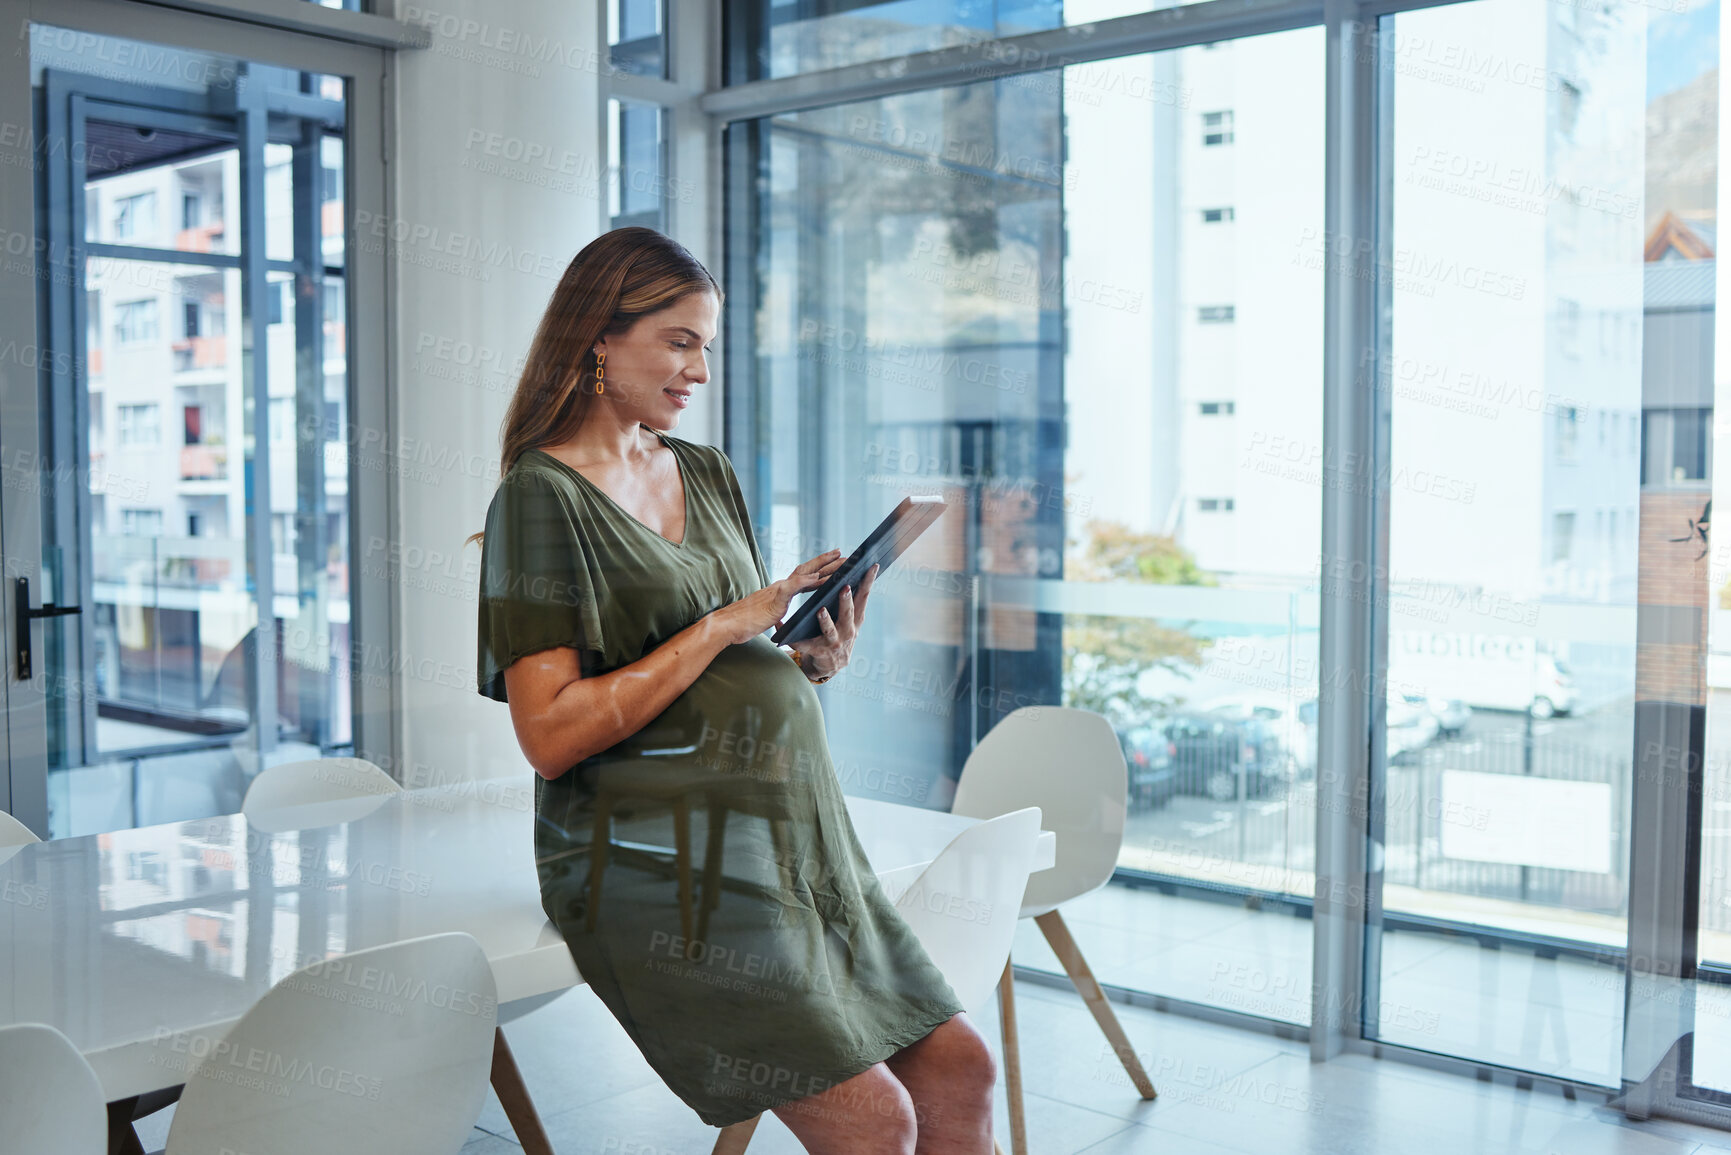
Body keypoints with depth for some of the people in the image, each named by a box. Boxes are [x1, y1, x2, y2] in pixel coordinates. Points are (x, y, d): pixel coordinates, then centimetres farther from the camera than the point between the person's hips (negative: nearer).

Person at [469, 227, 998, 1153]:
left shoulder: (708, 475, 15)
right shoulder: (541, 495, -8)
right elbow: (551, 737, -16)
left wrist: (821, 656, -4)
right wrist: (724, 625, -17)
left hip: (791, 833, 7)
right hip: (662, 858, -7)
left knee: (960, 1071, 4)